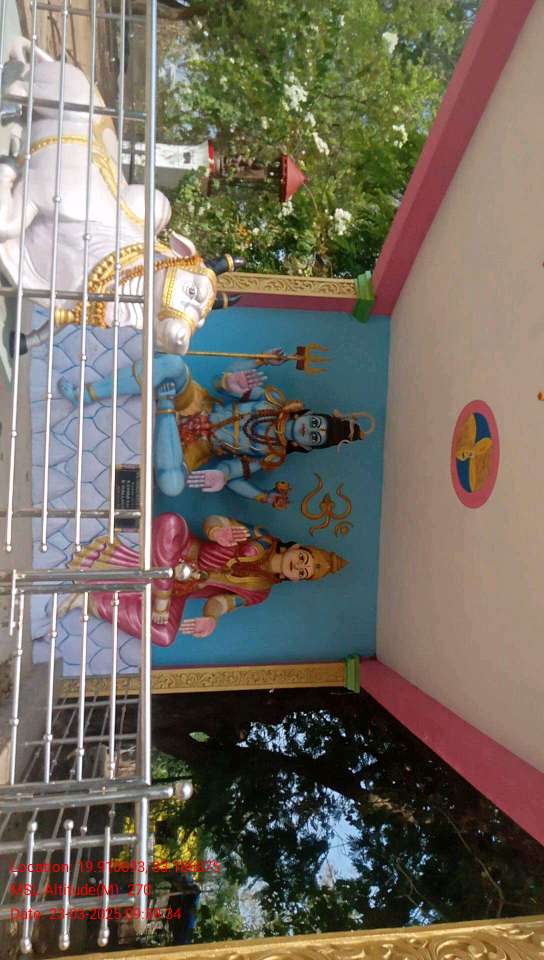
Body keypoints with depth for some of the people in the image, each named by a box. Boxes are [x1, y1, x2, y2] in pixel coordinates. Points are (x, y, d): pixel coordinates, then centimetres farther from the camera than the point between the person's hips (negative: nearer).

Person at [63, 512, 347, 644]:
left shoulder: (260, 591, 4)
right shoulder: (263, 542, 0)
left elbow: (221, 601, -4)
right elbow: (212, 521, -4)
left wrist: (212, 618, -30)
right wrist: (217, 531, -31)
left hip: (180, 588, 1)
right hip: (178, 552, -1)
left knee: (165, 636, -32)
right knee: (172, 521, -37)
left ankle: (93, 602, -17)